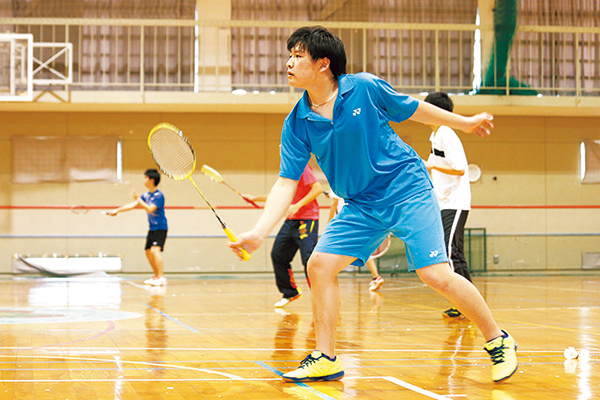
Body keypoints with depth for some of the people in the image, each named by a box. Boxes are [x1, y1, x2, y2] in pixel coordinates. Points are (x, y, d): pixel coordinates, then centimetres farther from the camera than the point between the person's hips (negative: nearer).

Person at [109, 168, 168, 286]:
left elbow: (150, 209, -25)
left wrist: (138, 200, -28)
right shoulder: (146, 195, 9)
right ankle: (156, 276, 26)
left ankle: (161, 278, -28)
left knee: (155, 250, -23)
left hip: (160, 228, -9)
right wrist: (117, 210, 8)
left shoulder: (159, 195, -15)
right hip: (152, 228, 9)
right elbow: (132, 205, 12)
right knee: (148, 252, 12)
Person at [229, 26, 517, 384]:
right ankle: (326, 358, 7)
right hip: (361, 206, 5)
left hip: (408, 190, -4)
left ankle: (499, 341, 5)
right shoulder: (297, 124, -5)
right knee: (320, 265, -7)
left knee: (436, 275, -14)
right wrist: (259, 232, -20)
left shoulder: (366, 88, -13)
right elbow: (287, 182, -7)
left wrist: (465, 123, 15)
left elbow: (412, 109, 4)